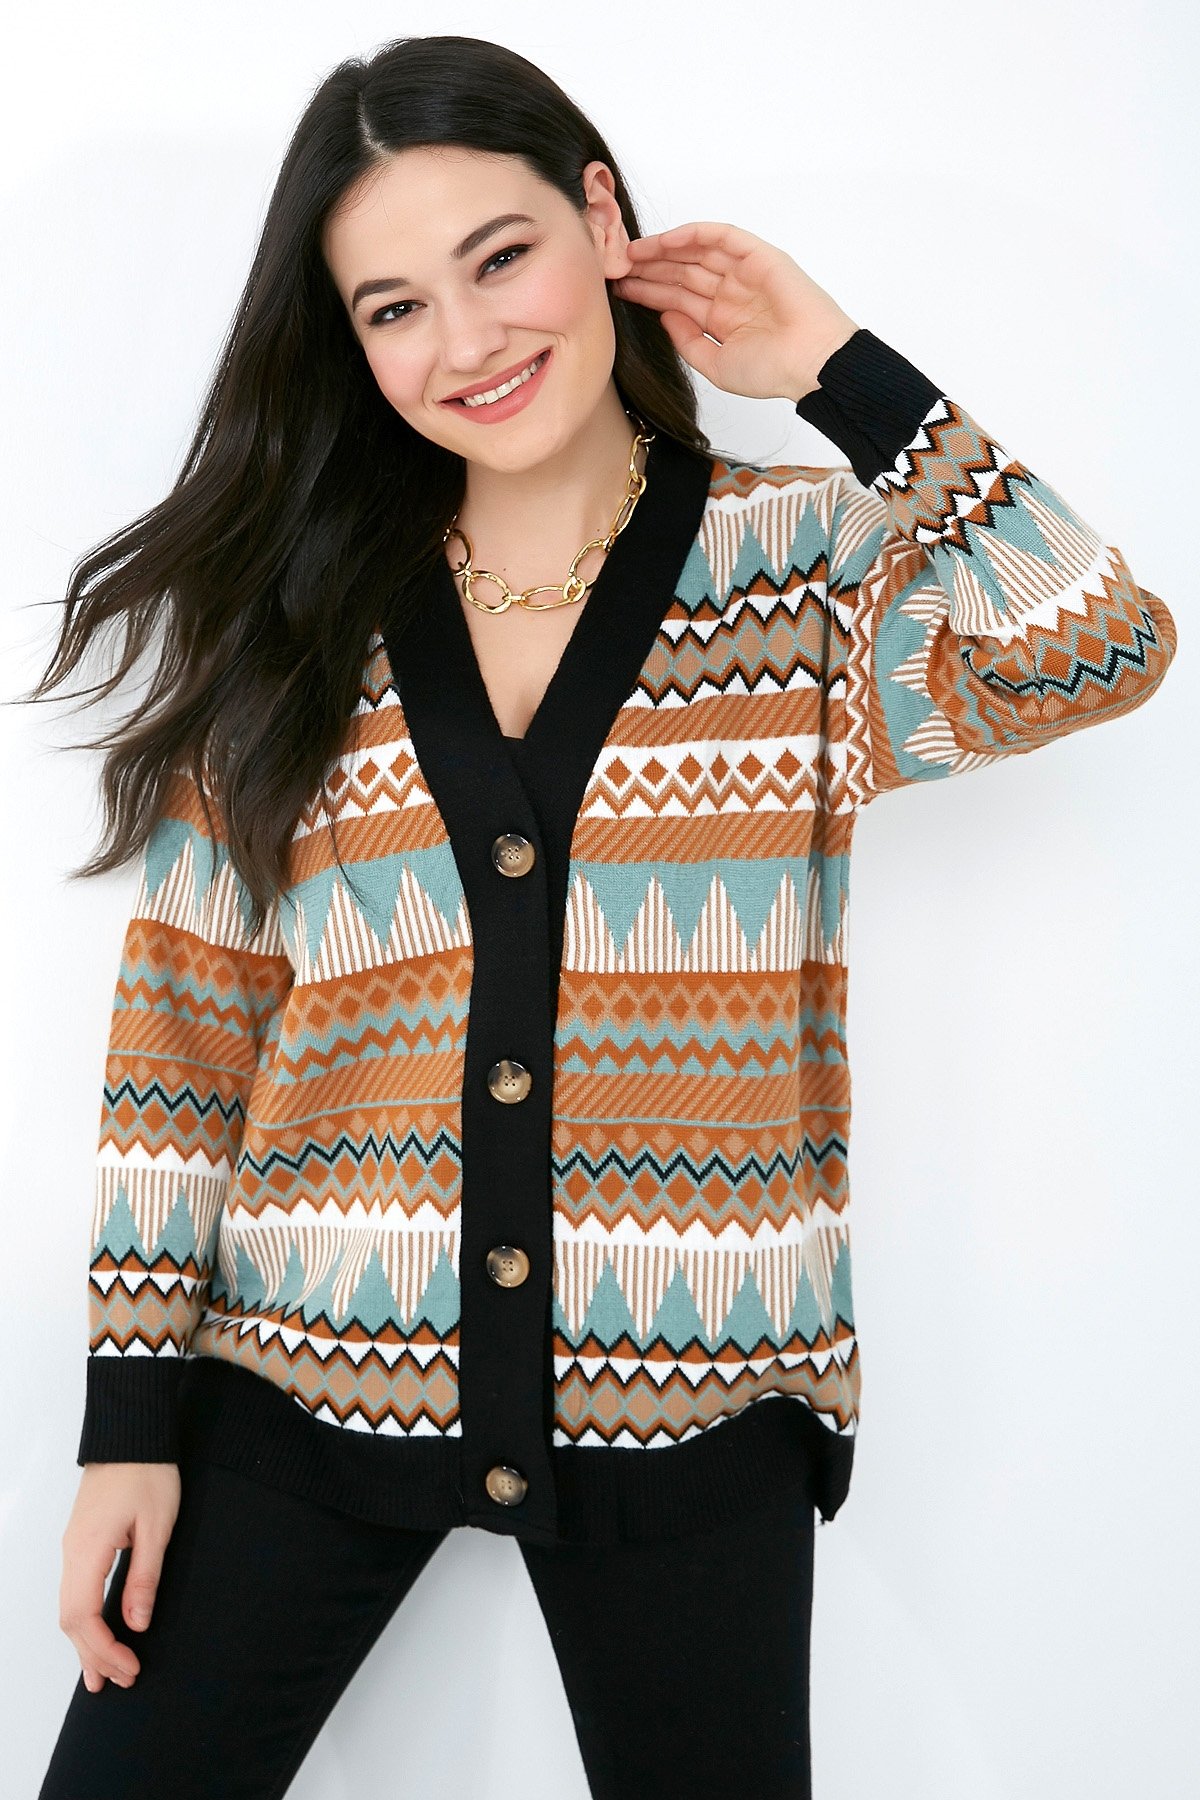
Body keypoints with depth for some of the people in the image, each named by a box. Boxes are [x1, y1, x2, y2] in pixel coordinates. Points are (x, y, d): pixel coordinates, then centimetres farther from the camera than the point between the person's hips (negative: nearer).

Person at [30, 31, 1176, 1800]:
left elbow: (1094, 653, -18)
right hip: (303, 1389, 2)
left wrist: (840, 370, -11)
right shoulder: (296, 619, 3)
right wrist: (133, 1411, 0)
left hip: (687, 1413, -1)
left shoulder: (805, 563, 1)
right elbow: (184, 1014, 3)